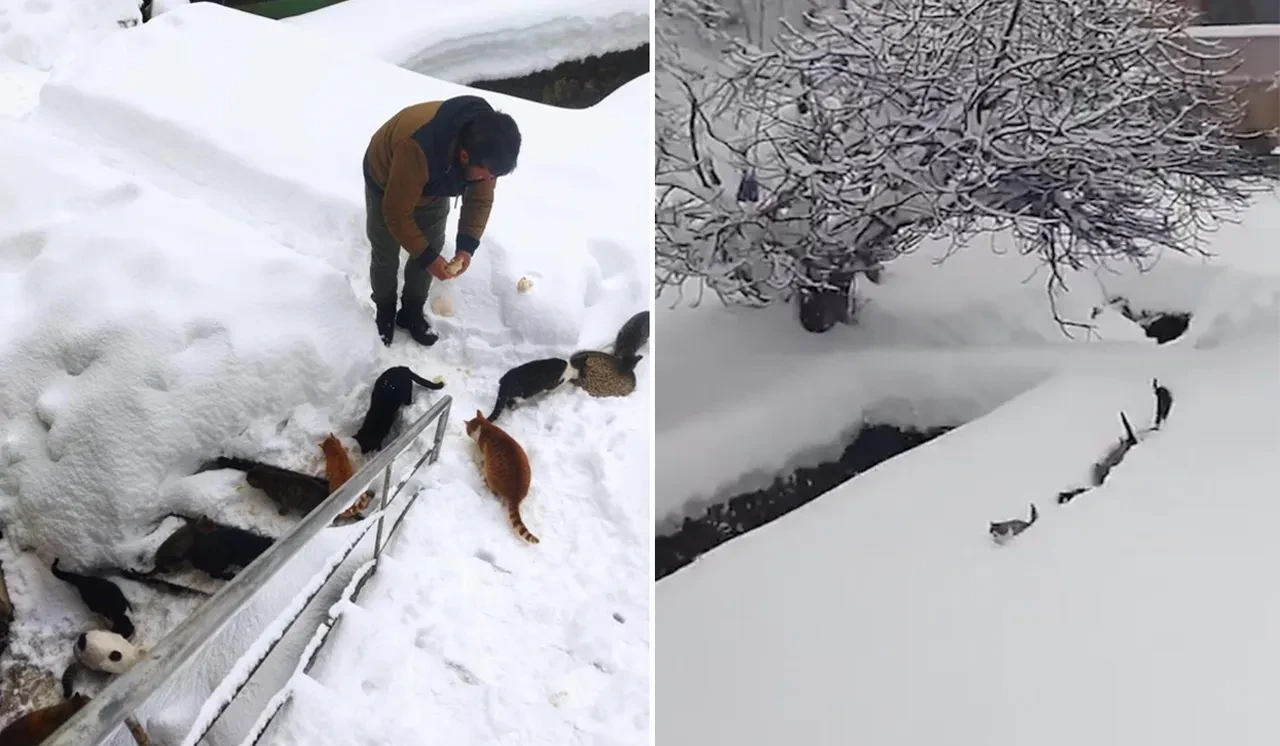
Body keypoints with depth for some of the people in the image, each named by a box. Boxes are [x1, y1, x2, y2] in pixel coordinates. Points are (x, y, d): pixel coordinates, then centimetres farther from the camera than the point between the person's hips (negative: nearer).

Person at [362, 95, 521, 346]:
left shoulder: (484, 146, -31)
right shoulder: (417, 149, -48)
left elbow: (480, 199, -13)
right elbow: (397, 213, -35)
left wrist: (467, 245, -22)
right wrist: (427, 257, -29)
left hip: (432, 188, 4)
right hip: (385, 183, -4)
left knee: (430, 250, 10)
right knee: (386, 256, 10)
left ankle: (412, 312, 33)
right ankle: (384, 313, 35)